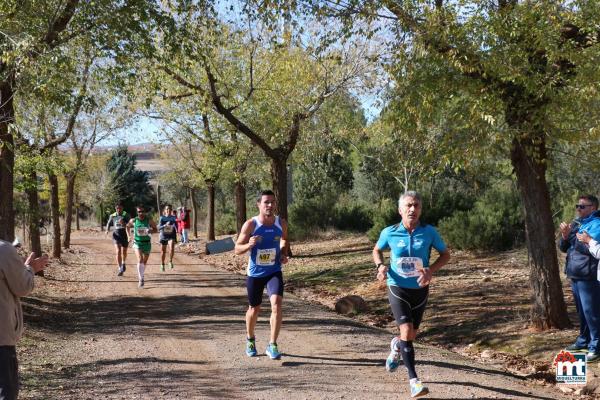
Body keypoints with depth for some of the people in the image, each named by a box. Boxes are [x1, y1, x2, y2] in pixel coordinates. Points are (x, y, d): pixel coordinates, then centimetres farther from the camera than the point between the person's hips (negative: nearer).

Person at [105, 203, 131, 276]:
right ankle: (120, 269, -14)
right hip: (116, 235, 0)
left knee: (124, 252, 15)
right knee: (118, 251, -15)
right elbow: (109, 224, 16)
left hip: (125, 235, 0)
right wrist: (107, 230, -3)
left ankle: (123, 263, 45)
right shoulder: (112, 216, 3)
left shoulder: (126, 215, -5)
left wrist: (124, 223, -32)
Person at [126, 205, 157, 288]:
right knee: (140, 260, -20)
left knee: (144, 262, 13)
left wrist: (150, 231, -16)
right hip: (137, 242, -2)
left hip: (147, 243, 2)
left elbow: (155, 229, 4)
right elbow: (128, 226, 16)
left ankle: (141, 275, 38)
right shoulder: (133, 221, -4)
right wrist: (129, 236, 7)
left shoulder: (149, 221, -6)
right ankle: (140, 279, -19)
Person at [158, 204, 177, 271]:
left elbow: (176, 227, 8)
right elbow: (159, 228, -10)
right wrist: (165, 225, -27)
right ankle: (162, 264, 36)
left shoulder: (174, 218, -1)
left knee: (171, 248, -29)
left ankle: (170, 261, -9)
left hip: (171, 236, -1)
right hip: (163, 236, 1)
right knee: (163, 251, 12)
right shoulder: (162, 218, -2)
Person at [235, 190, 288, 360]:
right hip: (255, 274, -1)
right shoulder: (250, 224, -15)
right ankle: (250, 339, 41)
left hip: (274, 272, 1)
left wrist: (284, 253, -1)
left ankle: (272, 345, -11)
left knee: (276, 304, -20)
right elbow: (237, 249, -11)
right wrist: (249, 245, -31)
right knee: (254, 309, 14)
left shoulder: (281, 223, -6)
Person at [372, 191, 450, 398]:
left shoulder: (429, 232, -11)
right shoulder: (389, 233, -10)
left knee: (411, 335, 14)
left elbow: (445, 254, 2)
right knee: (406, 332, -18)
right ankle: (414, 381, -13)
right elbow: (377, 250, 10)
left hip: (420, 290, 2)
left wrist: (431, 270, -17)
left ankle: (396, 347, 51)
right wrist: (381, 266, -11)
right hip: (397, 289, -2)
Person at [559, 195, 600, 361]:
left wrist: (571, 235, -20)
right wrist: (565, 236, -4)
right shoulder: (576, 223, 14)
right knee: (581, 311, 17)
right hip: (575, 274, 9)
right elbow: (563, 247, 15)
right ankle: (583, 340, 28)